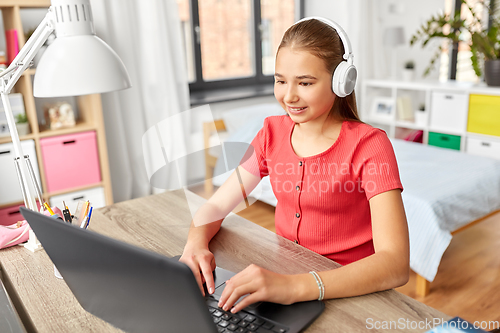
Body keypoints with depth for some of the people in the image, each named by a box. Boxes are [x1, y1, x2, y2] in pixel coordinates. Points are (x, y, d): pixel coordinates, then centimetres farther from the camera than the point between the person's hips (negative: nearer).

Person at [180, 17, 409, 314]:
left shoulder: (368, 145, -16)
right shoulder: (273, 132, 0)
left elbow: (396, 264, -25)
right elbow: (215, 207, 1)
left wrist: (295, 287, -38)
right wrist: (195, 245, -21)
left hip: (349, 294, -3)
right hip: (284, 276, 4)